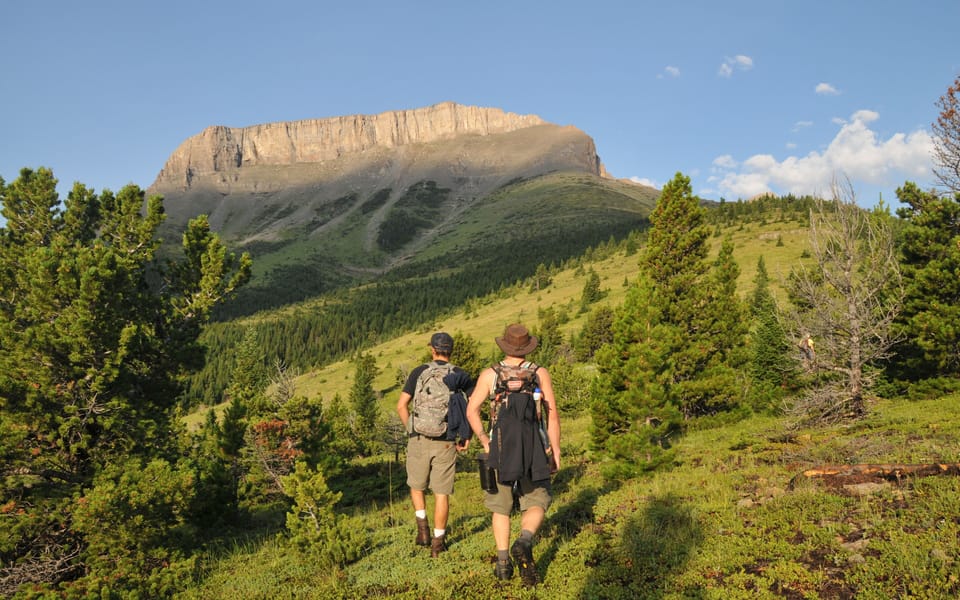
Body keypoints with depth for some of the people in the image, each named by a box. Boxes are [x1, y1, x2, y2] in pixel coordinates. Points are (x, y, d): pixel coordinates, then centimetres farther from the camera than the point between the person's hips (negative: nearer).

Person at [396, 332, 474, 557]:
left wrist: (410, 430, 7)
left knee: (417, 486, 22)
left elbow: (401, 405, -6)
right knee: (441, 493, 9)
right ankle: (438, 542, 11)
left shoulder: (419, 372, -1)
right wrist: (467, 437, 1)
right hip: (446, 443, 1)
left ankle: (423, 527, 10)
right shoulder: (461, 376, 2)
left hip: (419, 439, 0)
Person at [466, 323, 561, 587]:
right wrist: (555, 451, 2)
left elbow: (471, 410, -8)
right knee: (536, 504, 10)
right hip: (534, 450, 0)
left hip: (501, 449, 1)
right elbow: (553, 415, -3)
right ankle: (524, 543, -18)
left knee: (501, 506, 15)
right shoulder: (540, 373, 1)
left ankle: (503, 562, 10)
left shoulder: (489, 374, 0)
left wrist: (485, 442, 0)